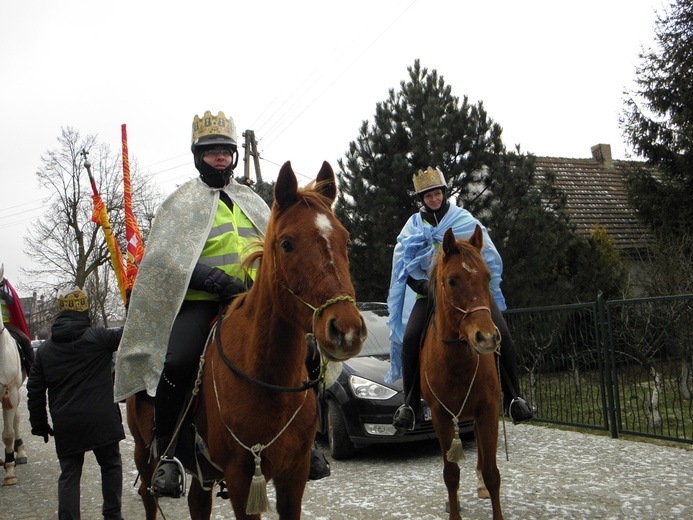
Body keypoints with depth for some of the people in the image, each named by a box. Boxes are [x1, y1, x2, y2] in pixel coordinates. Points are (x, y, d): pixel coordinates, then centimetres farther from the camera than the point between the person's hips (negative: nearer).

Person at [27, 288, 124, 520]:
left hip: (66, 425, 3)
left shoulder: (45, 348, 7)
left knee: (69, 474, 11)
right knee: (111, 465, 15)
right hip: (101, 420, -3)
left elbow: (35, 389, 11)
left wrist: (39, 422, 17)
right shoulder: (98, 337, -8)